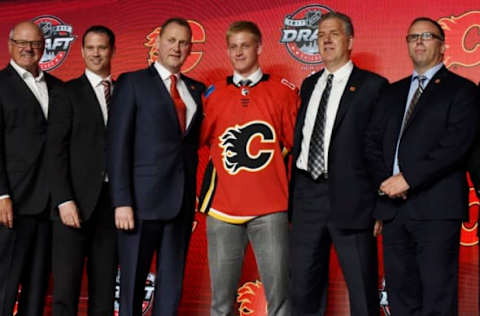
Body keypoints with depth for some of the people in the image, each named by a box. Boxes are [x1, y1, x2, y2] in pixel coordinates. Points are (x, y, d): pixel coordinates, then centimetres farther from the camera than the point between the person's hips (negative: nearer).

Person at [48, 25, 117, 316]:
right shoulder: (68, 92, 3)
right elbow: (56, 150, -3)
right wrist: (64, 200, -12)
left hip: (111, 202, 3)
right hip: (76, 201, -3)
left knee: (104, 289, 6)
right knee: (65, 289, -5)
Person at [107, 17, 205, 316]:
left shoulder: (196, 90, 15)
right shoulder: (132, 83, 0)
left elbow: (194, 142, 14)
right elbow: (118, 144, -6)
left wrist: (193, 196, 2)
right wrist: (122, 201, -14)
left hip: (182, 201, 5)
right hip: (143, 200, -4)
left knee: (172, 286, 8)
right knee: (133, 284, 3)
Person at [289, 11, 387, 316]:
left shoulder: (373, 85, -2)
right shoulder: (309, 85, 16)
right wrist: (292, 193, 10)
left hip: (350, 198, -5)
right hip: (307, 196, 6)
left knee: (363, 291, 1)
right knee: (304, 288, 12)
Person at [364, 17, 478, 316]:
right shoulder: (394, 93, 21)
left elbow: (456, 144, -10)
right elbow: (373, 142, 15)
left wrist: (408, 178, -15)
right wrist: (385, 180, -3)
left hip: (436, 209, -5)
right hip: (394, 207, 6)